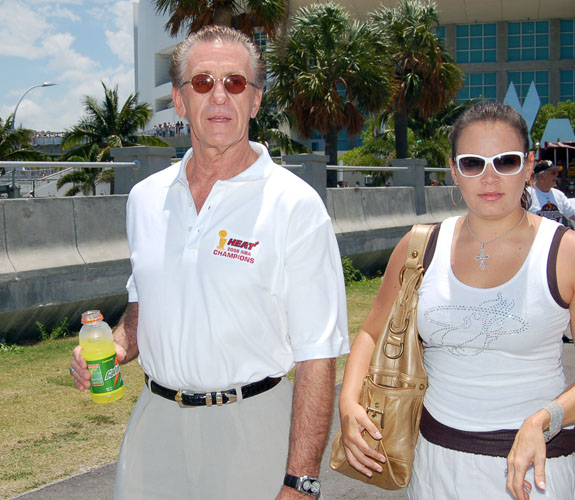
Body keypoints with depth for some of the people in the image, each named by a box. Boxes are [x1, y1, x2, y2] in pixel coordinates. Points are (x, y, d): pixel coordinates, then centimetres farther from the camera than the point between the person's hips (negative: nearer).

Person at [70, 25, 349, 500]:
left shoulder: (296, 206, -13)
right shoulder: (146, 198, 4)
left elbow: (317, 356, -15)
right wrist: (117, 347, -2)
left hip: (252, 427, -4)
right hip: (155, 424, 5)